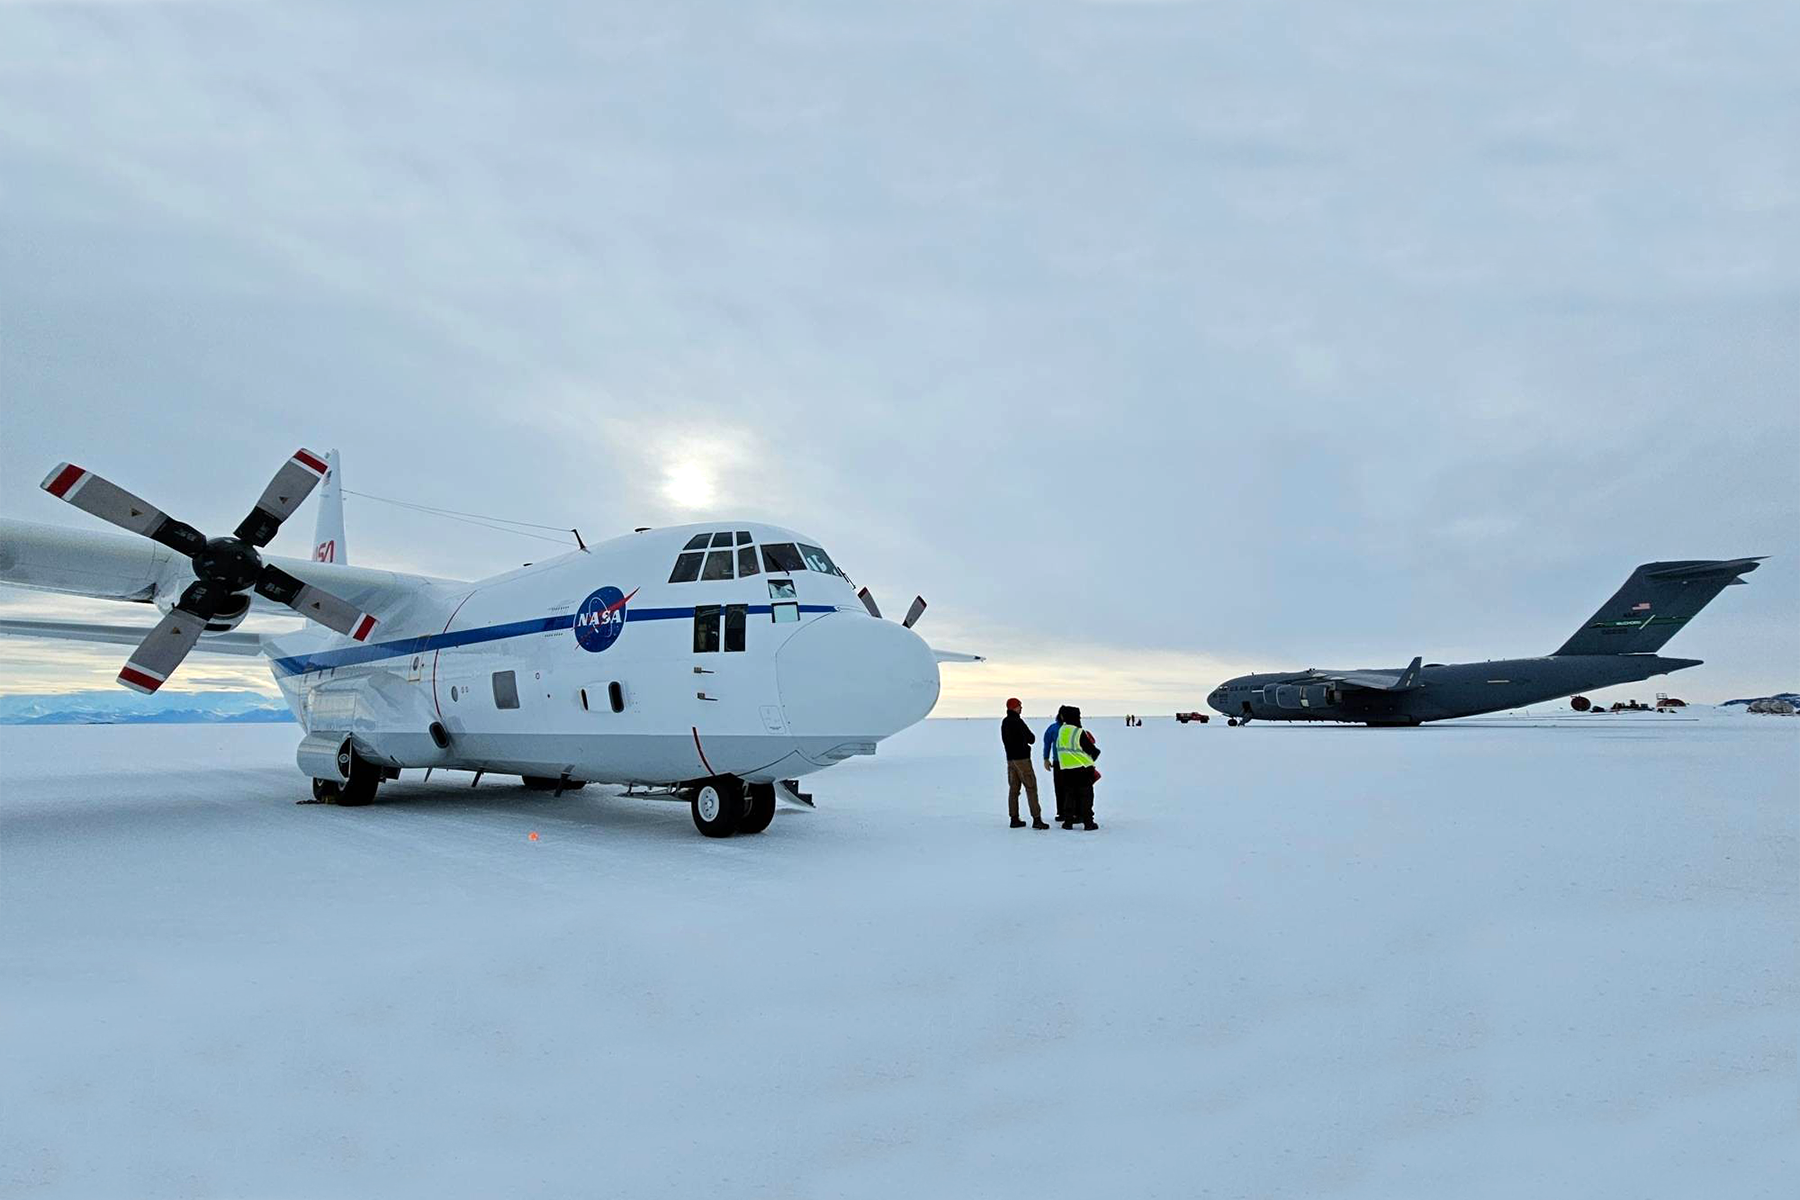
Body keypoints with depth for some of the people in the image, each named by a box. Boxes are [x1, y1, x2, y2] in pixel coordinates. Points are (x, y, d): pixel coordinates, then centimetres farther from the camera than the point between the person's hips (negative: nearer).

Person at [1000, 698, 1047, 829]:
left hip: (1010, 758, 8)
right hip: (1022, 758, -8)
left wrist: (1023, 743, 5)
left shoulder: (1004, 722, 9)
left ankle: (1014, 819, 9)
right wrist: (1031, 737, 8)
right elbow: (1031, 739, -13)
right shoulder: (1018, 721, -16)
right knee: (1031, 788, -5)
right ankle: (1036, 819, -7)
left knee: (1013, 789, 9)